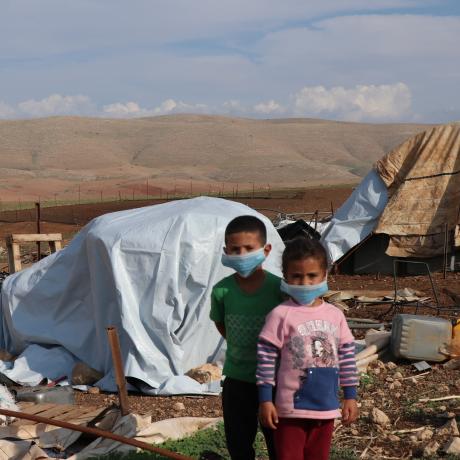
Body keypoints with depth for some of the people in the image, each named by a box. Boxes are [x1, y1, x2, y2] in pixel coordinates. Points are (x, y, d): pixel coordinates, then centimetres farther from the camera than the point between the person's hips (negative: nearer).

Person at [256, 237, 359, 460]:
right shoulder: (281, 315, -12)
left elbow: (347, 356, 9)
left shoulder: (335, 315, 3)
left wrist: (350, 396, 9)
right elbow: (266, 358, -10)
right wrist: (265, 400, -11)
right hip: (291, 409, -5)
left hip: (326, 408, 5)